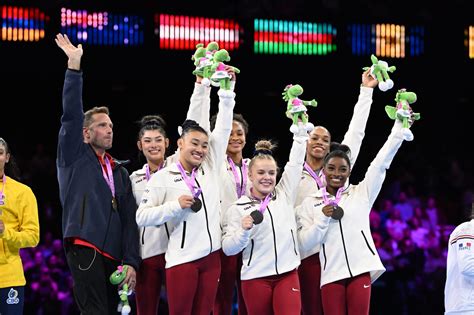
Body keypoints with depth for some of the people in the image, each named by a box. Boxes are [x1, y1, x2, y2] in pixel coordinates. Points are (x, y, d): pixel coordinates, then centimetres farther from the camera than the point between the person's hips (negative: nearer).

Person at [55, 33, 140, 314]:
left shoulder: (120, 172, 22)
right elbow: (71, 115, -5)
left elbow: (129, 219, 15)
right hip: (84, 248, -6)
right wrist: (74, 66, -10)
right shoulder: (75, 157, 9)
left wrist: (131, 261, 4)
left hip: (112, 255, 6)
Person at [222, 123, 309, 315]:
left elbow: (296, 162, 9)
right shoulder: (238, 208, 0)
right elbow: (228, 248, -3)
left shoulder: (284, 195, 9)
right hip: (255, 278, -1)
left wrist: (301, 128, 5)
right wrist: (243, 231, -21)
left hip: (288, 274, 2)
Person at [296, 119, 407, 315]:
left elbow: (382, 162, 5)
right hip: (331, 274, 0)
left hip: (360, 270, 0)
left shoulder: (361, 193, 10)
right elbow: (305, 243, 3)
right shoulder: (310, 203, 9)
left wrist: (399, 126, 0)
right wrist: (323, 218, -10)